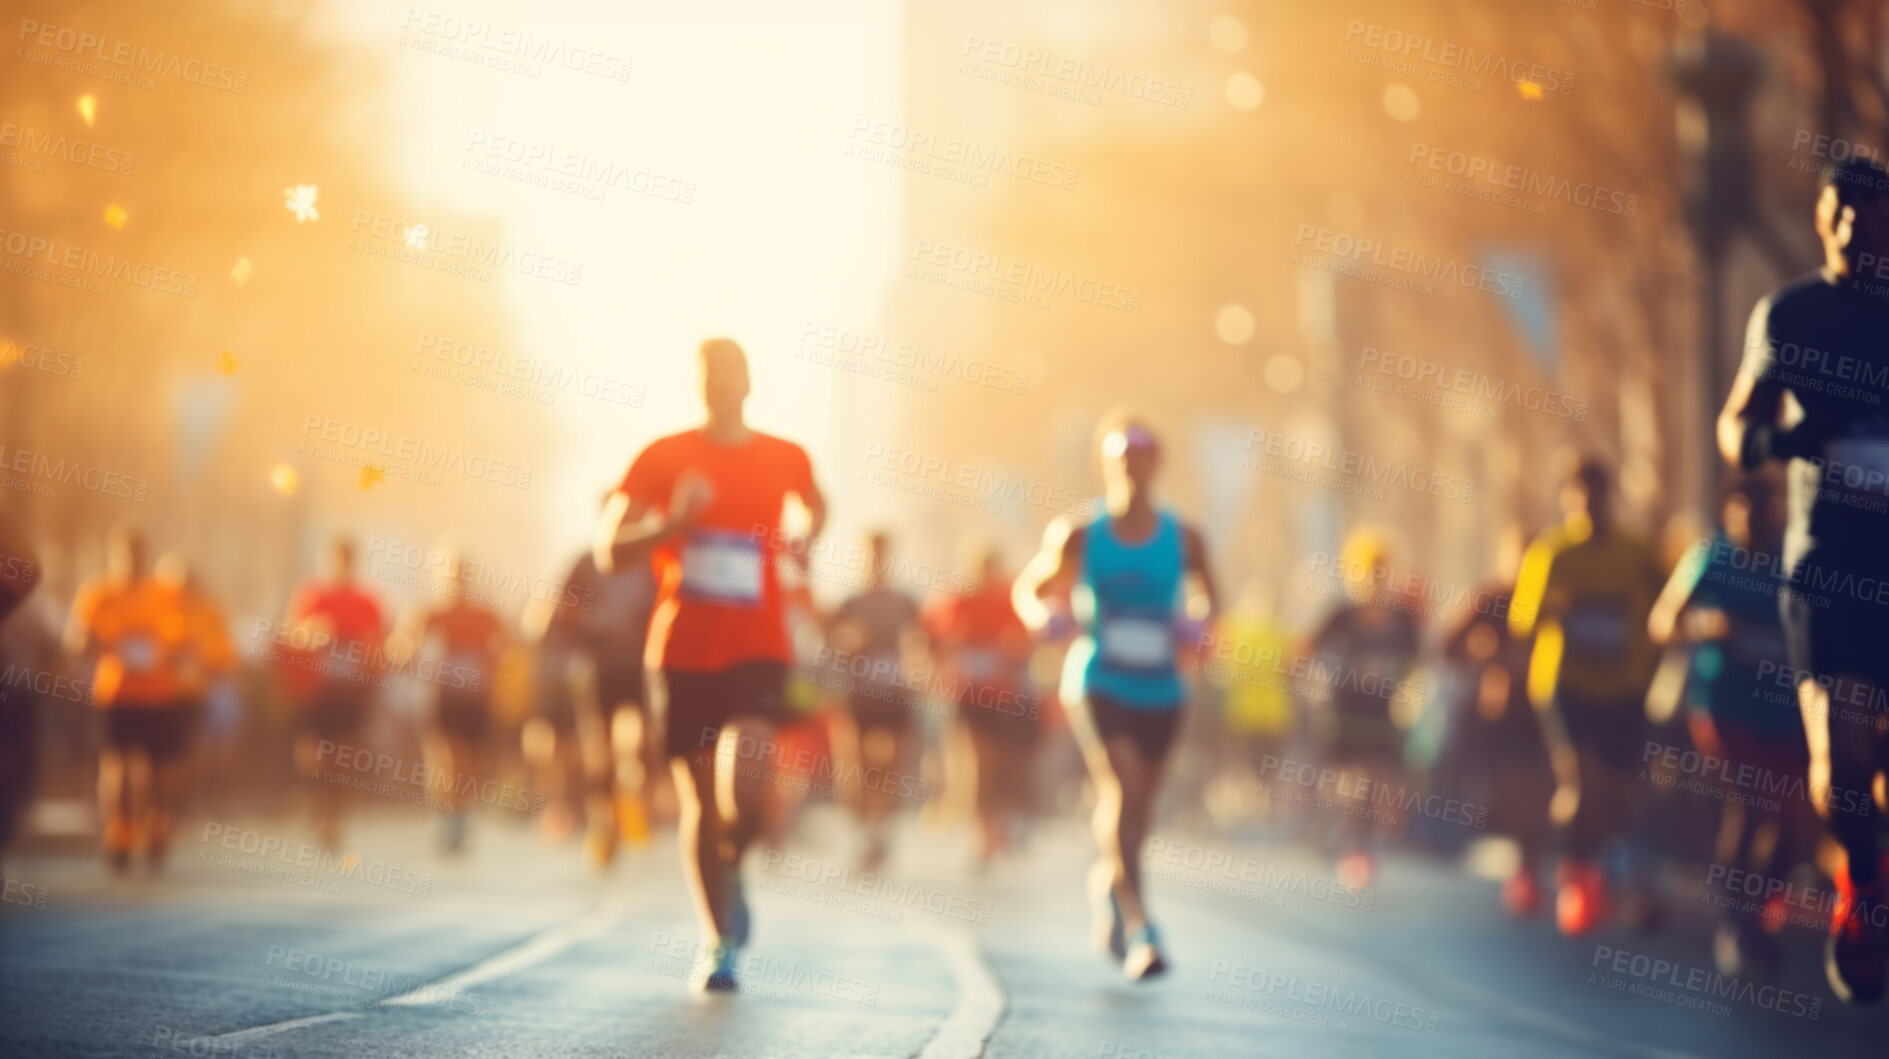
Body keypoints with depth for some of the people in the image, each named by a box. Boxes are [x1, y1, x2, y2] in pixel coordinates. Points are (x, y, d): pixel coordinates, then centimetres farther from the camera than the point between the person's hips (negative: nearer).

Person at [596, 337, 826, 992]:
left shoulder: (785, 460, 6)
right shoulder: (663, 458, 1)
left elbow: (817, 504, 30)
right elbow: (609, 550, -2)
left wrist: (805, 540, 10)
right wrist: (674, 523, -18)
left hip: (757, 649, 0)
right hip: (683, 651, 0)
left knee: (742, 782, -21)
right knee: (699, 800, 5)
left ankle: (731, 867, 12)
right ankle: (718, 942, 19)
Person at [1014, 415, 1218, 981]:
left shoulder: (1183, 540, 0)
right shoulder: (1079, 537, -4)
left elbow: (1205, 594, 17)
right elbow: (1029, 588, 9)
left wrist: (1196, 624, -3)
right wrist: (1041, 616, -13)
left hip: (1160, 691, 3)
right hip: (1098, 683, -3)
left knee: (1135, 805, 12)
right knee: (1122, 787, -23)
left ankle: (1109, 879, 46)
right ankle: (1138, 924, -27)